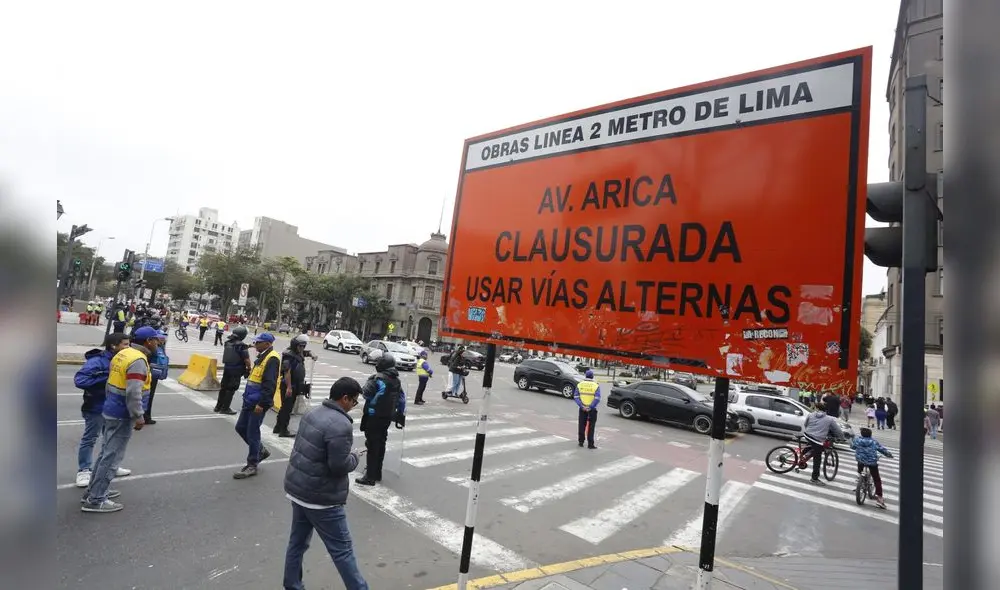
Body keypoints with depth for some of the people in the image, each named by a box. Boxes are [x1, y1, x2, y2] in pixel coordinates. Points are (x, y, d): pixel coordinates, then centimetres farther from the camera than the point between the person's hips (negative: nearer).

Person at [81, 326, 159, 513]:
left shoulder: (122, 354, 8)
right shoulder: (138, 360, -22)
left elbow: (111, 382, 17)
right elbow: (133, 393, -26)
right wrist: (138, 416, -18)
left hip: (111, 411, 10)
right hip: (123, 416, -10)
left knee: (106, 453, 20)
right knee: (112, 457, -1)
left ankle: (94, 490, 31)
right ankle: (95, 500, 7)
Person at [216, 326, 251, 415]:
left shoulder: (228, 342, 2)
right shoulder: (242, 345, -18)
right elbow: (246, 359, -18)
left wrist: (246, 347, 25)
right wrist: (249, 368, -3)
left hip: (226, 368, 7)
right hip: (236, 370, -7)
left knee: (224, 387, 16)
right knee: (231, 389, 3)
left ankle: (218, 406, 26)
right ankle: (225, 408, 9)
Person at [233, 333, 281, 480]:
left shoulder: (272, 359, -19)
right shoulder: (262, 357, 14)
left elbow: (270, 385, -24)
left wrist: (261, 403, -26)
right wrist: (248, 397, 23)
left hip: (258, 403, -10)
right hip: (250, 401, 10)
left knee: (252, 433, -1)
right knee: (240, 427, 16)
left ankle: (252, 466, 12)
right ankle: (261, 451, 31)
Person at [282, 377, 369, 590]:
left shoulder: (313, 413, 4)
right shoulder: (341, 425, -26)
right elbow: (339, 465, -25)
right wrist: (355, 457, -5)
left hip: (297, 488, 9)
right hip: (321, 497, -9)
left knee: (298, 541, 21)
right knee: (342, 549, 4)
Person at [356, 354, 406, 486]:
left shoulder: (378, 378, -18)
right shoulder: (396, 380, 7)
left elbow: (366, 393, -15)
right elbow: (402, 399, 13)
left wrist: (369, 381, 3)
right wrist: (401, 415, 20)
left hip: (374, 417, -8)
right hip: (387, 417, 8)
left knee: (372, 446, -2)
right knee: (380, 444, 17)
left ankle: (370, 476, 2)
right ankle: (377, 472, 27)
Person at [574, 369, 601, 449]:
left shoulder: (580, 384, 1)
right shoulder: (596, 386, -6)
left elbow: (576, 396, -5)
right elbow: (597, 398, -16)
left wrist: (582, 406, -9)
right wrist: (591, 407, -14)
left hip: (582, 409, 2)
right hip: (592, 409, -2)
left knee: (581, 425, 13)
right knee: (591, 427, 5)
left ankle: (581, 442, 20)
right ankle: (590, 444, 7)